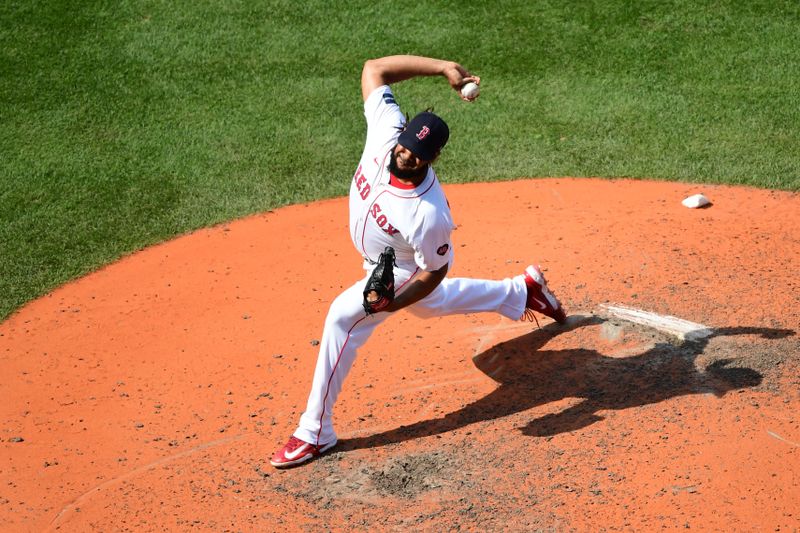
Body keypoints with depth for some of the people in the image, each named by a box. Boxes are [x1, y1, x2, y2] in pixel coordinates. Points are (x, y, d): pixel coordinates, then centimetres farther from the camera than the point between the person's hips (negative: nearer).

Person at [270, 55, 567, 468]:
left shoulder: (429, 214, -42)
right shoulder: (386, 131, -30)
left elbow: (434, 271, -25)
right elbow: (373, 68, -24)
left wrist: (390, 304, -35)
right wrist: (444, 67, -28)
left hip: (402, 273, -8)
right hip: (380, 259, 8)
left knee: (343, 317, -21)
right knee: (432, 302, 34)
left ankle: (316, 433, -9)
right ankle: (521, 290, 54)